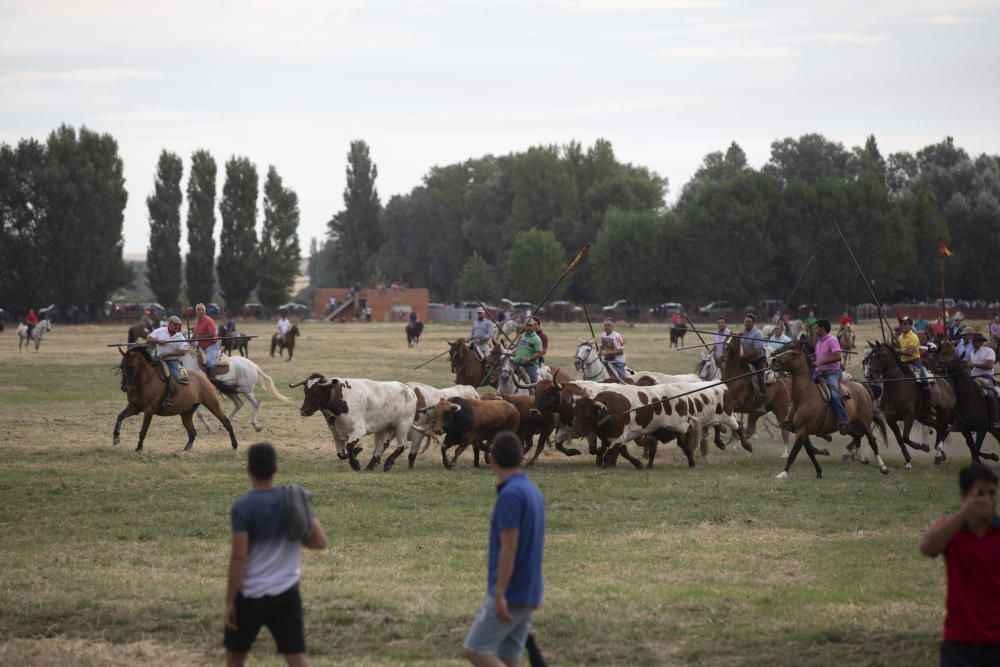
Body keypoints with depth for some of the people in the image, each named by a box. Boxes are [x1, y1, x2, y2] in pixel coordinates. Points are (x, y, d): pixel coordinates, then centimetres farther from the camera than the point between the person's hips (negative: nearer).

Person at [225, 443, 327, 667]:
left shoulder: (242, 508, -13)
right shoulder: (295, 499, 0)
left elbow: (238, 558, -16)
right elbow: (320, 542, 0)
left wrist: (229, 601, -11)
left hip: (250, 597, -3)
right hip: (287, 594, 3)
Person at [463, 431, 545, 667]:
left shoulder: (510, 494, -16)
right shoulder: (533, 492, 13)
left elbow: (509, 548, -21)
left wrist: (499, 595, -22)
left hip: (510, 594, -9)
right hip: (528, 594, 9)